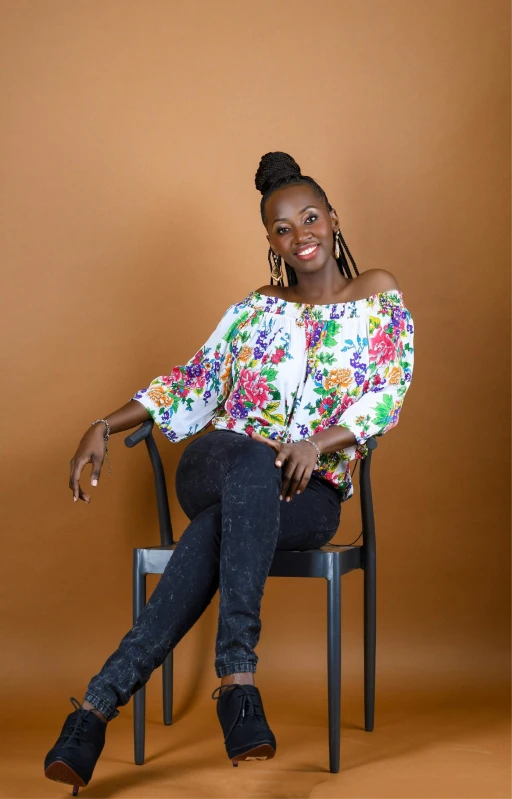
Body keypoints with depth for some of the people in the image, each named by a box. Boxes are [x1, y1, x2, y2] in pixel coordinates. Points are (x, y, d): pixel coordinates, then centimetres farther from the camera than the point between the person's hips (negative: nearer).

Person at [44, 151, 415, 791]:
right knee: (251, 460, -39)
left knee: (217, 533, -37)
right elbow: (192, 384, 17)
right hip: (215, 468, 1)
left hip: (309, 493, -1)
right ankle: (237, 673, -50)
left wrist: (321, 441, -23)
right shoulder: (256, 307, 20)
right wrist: (104, 427, 3)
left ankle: (101, 701, -45)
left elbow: (388, 394, -3)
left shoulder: (378, 296, 10)